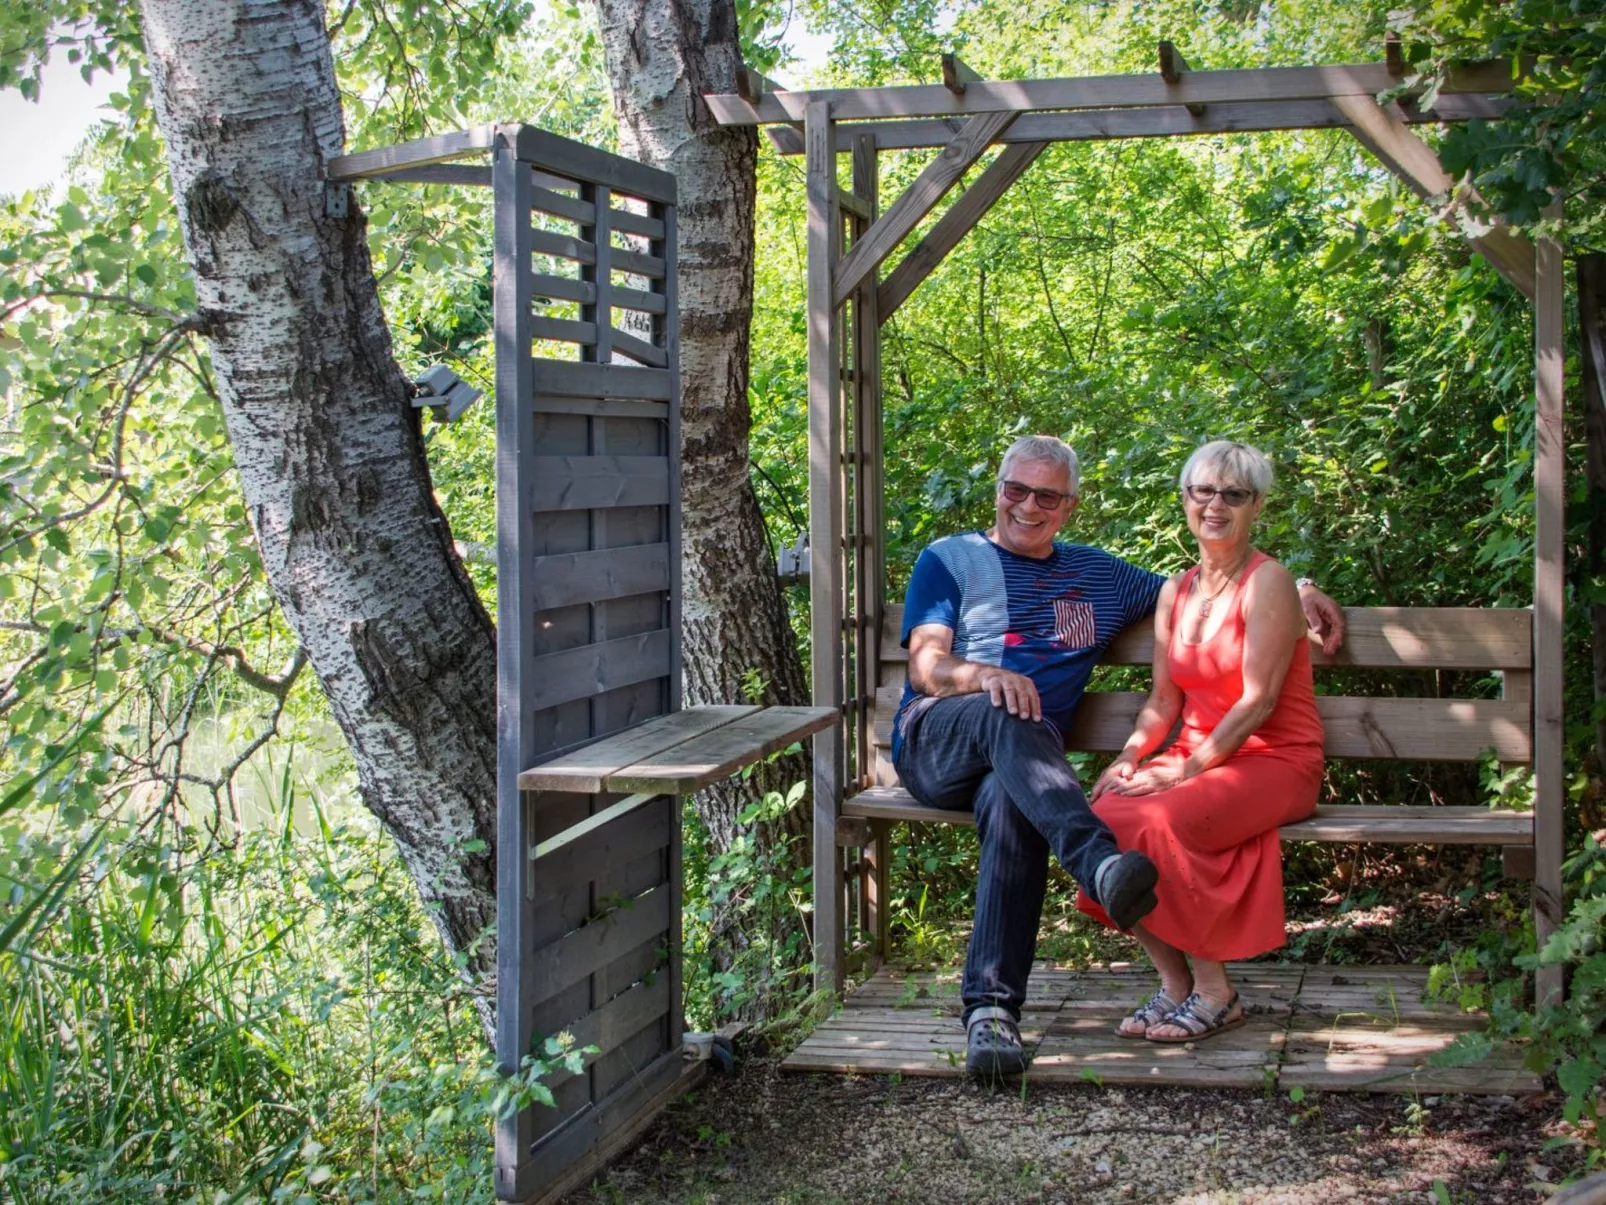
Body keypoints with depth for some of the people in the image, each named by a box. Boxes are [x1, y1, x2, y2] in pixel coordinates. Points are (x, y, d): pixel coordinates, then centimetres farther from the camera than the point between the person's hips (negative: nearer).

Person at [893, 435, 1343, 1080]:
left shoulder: (1096, 574, 28)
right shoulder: (951, 560, 16)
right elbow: (926, 668, 1)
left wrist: (1296, 590, 20)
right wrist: (986, 675, -22)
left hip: (1019, 758, 2)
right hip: (933, 738, -2)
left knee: (1012, 807, -36)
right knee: (1005, 714, -38)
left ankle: (991, 1008, -45)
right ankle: (1101, 862, -61)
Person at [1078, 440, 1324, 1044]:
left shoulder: (1267, 582, -7)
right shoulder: (1176, 591, 14)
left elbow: (1257, 701, -14)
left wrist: (1187, 770, -18)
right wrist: (1129, 757, -4)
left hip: (1272, 761, -6)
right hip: (1196, 755, 6)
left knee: (1157, 823, -32)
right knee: (1103, 814, -24)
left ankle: (1215, 993, -14)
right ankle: (1173, 982, -11)